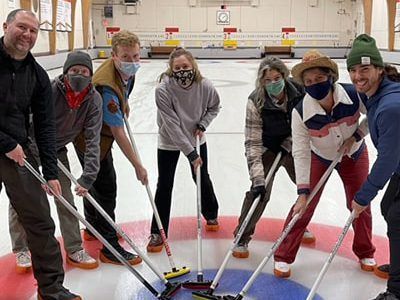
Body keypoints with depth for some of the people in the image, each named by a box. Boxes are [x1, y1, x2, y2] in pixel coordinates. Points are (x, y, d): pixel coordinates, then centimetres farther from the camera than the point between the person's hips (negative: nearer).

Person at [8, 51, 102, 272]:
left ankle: (74, 250, 19)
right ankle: (21, 250, 24)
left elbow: (93, 141, -23)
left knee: (66, 200, 5)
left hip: (57, 150, 3)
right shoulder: (50, 90, -30)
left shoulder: (93, 100, -20)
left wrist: (87, 177, -30)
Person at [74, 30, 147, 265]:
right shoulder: (107, 86, -37)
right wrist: (138, 166, -30)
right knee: (106, 188, -7)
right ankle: (110, 248, 5)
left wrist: (123, 104, 15)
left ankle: (93, 228, 45)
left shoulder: (127, 69, -11)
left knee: (96, 181, 24)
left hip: (100, 133, 10)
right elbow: (118, 134, -34)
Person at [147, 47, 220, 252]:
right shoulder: (163, 89, -29)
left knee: (202, 178, 14)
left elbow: (214, 107, 2)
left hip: (196, 139, 3)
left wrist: (203, 124, -13)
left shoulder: (205, 86, -21)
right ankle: (157, 233, 10)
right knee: (164, 185, -2)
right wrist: (190, 153, -27)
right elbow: (172, 126, -28)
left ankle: (211, 215, 41)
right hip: (169, 142, -2)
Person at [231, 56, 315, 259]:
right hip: (268, 150, -3)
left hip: (293, 146, 4)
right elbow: (252, 143, -28)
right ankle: (242, 238, 2)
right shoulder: (255, 101, -29)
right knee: (260, 193, -14)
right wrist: (257, 178, -35)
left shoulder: (299, 91, -23)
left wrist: (290, 142, -16)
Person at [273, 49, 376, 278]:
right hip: (319, 158, -1)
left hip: (354, 155, 1)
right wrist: (303, 192, -27)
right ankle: (283, 257, 11)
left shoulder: (355, 95, -29)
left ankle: (365, 253, 34)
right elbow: (301, 154, -26)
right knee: (305, 207, -4)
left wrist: (355, 136, -21)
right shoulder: (301, 112, -30)